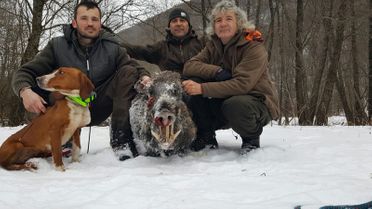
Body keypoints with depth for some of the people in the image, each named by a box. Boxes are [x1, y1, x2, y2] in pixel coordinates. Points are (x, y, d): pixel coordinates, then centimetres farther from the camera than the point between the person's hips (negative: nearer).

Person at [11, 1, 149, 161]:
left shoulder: (112, 48, -1)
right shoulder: (57, 46, -5)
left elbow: (137, 69, -7)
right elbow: (24, 73, -9)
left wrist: (145, 78, -33)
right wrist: (25, 91, -33)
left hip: (98, 108, 1)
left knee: (128, 72, -18)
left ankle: (120, 138, -26)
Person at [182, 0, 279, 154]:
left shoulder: (254, 47, -16)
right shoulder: (213, 45, 3)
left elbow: (242, 84, -28)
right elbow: (189, 66, -10)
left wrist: (203, 89, -34)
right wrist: (218, 71, -27)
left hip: (258, 102, -5)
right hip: (225, 99, 6)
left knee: (233, 105, -39)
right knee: (194, 81, -15)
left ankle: (251, 138, -6)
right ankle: (206, 137, -3)